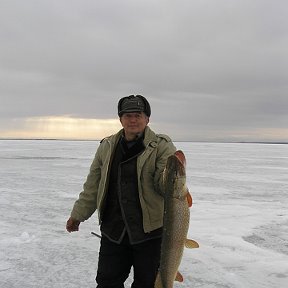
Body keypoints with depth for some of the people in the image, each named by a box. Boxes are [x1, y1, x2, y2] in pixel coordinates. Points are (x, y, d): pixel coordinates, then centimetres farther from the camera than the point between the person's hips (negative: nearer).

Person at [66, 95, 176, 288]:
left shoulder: (162, 146, -6)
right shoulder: (107, 147, 6)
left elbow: (164, 185, -13)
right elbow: (93, 185, 12)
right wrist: (78, 215, 12)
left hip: (150, 230, -3)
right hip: (113, 230, 4)